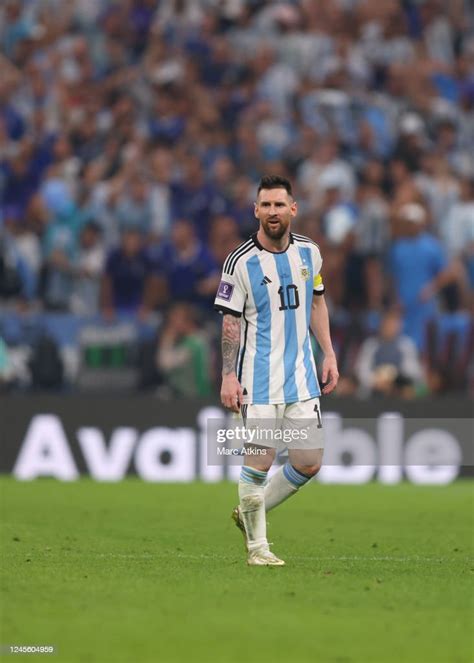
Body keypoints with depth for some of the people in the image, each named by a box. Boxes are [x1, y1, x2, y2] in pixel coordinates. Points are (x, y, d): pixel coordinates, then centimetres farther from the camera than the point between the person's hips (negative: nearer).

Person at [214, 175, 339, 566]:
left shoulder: (308, 252, 6)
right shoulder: (241, 262, -9)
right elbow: (230, 321, -6)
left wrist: (329, 354, 13)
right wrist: (229, 376, -12)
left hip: (301, 375, 5)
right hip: (258, 379, -5)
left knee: (309, 464, 3)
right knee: (259, 461, -8)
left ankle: (250, 513, 24)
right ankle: (257, 545, 7)